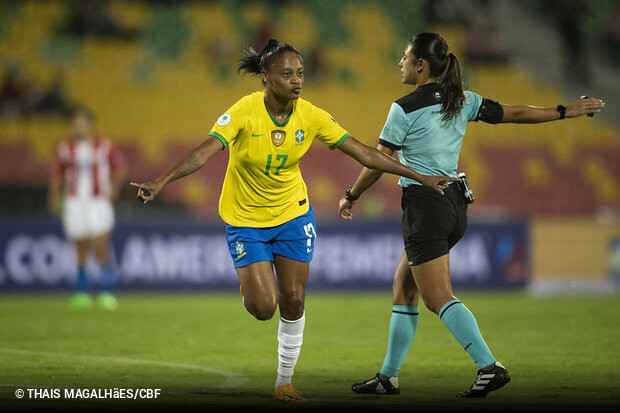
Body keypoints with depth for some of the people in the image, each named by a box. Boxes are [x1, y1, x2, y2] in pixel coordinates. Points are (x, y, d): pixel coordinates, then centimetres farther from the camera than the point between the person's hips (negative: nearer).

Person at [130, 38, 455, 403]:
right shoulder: (244, 112, -22)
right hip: (246, 219, -3)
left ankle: (285, 381, 20)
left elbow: (363, 153, -7)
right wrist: (162, 182, -45)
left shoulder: (311, 116, -12)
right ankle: (248, 281, 27)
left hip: (293, 214, 3)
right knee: (263, 307, -11)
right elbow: (206, 151, -31)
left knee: (293, 302, 1)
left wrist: (420, 177, -8)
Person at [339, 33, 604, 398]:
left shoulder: (405, 109, -10)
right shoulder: (462, 101, 7)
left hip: (424, 206, -8)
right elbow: (515, 113, 9)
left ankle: (490, 367, -21)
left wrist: (351, 197, 8)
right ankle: (389, 376, 18)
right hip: (455, 203, 8)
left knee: (439, 298, -9)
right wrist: (565, 111, 19)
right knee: (403, 287, 15)